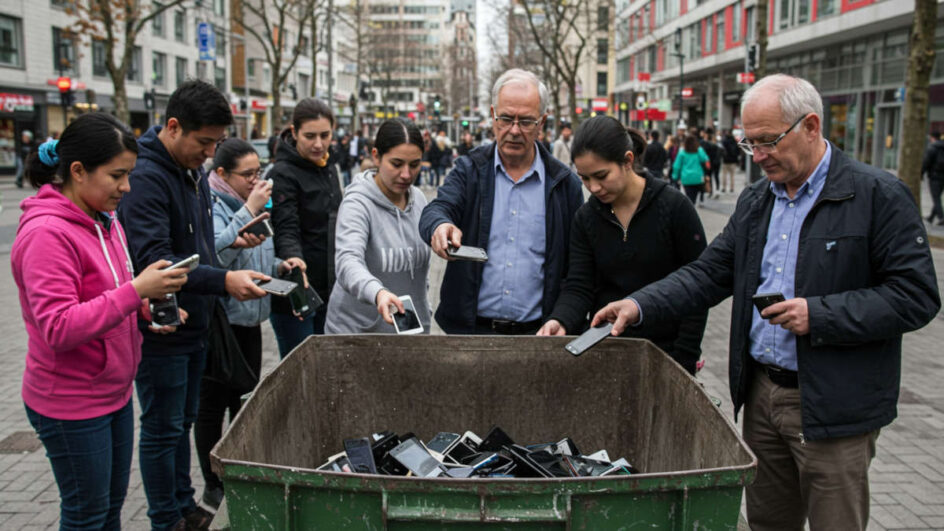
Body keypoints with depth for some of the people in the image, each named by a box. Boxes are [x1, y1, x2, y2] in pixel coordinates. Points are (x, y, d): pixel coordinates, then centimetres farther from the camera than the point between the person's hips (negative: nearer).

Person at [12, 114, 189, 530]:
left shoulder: (104, 222, 7)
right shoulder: (46, 233, -21)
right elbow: (59, 330, -27)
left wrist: (147, 309, 0)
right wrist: (136, 291, -29)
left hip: (114, 393, 8)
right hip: (71, 405, -8)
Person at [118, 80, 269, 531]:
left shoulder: (194, 172, 8)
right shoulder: (146, 178, -22)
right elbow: (153, 260, -30)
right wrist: (223, 281, -36)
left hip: (193, 325, 9)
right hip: (161, 331, -9)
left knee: (183, 422, 20)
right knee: (162, 430, 5)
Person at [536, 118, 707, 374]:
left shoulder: (674, 207, -10)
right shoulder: (586, 217, 1)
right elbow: (579, 287, -3)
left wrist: (683, 361, -11)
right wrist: (560, 321, -24)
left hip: (664, 349, -3)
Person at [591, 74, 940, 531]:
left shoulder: (879, 196, -10)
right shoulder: (755, 200, 10)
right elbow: (708, 273, 10)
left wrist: (820, 315, -21)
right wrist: (641, 305, -4)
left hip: (832, 405, -6)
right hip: (761, 393, 6)